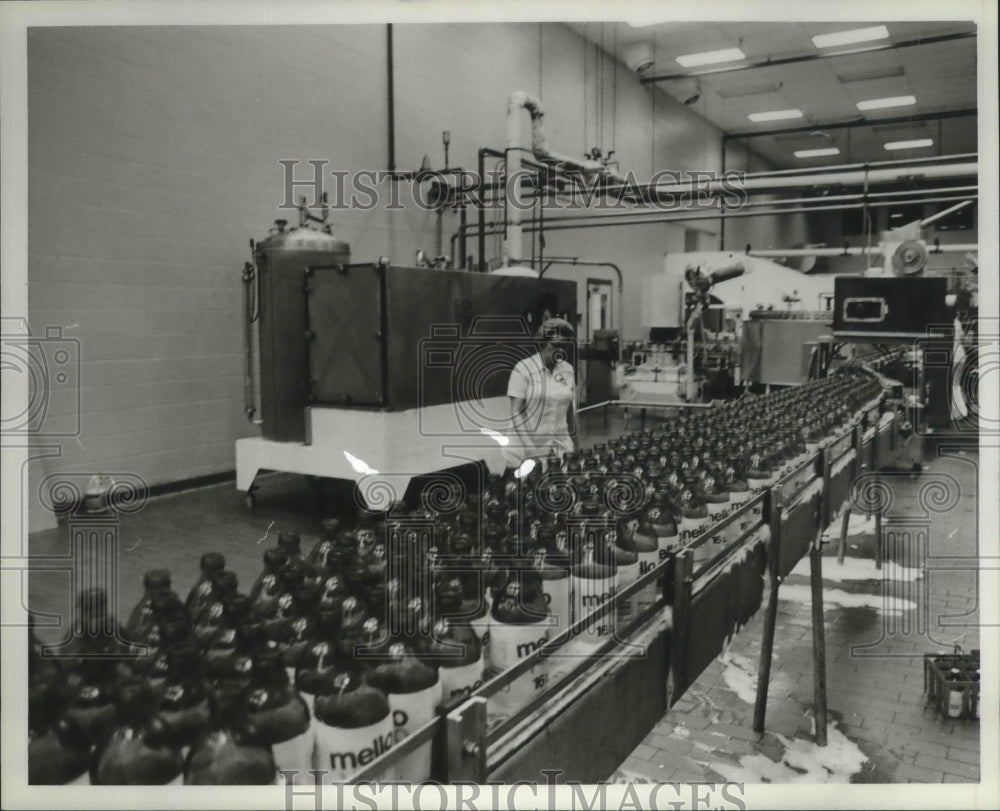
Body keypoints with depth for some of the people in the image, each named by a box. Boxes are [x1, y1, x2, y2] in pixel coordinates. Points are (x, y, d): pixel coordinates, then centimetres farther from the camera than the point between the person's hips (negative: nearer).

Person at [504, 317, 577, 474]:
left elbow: (570, 408, 15)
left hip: (560, 445, 4)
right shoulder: (523, 369, -6)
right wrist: (531, 449, -18)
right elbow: (516, 413, -11)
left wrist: (572, 440, 13)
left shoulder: (568, 370, 8)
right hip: (526, 445, -4)